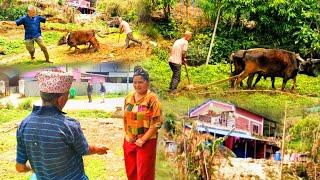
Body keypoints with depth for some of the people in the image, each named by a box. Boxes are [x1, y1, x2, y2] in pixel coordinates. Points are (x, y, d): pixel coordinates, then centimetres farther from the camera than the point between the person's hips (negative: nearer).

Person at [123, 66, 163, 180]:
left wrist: (143, 139, -17)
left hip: (146, 142, -5)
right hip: (129, 141, 6)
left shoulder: (152, 99, -13)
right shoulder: (129, 98, 5)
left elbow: (157, 123, -16)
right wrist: (127, 134, 5)